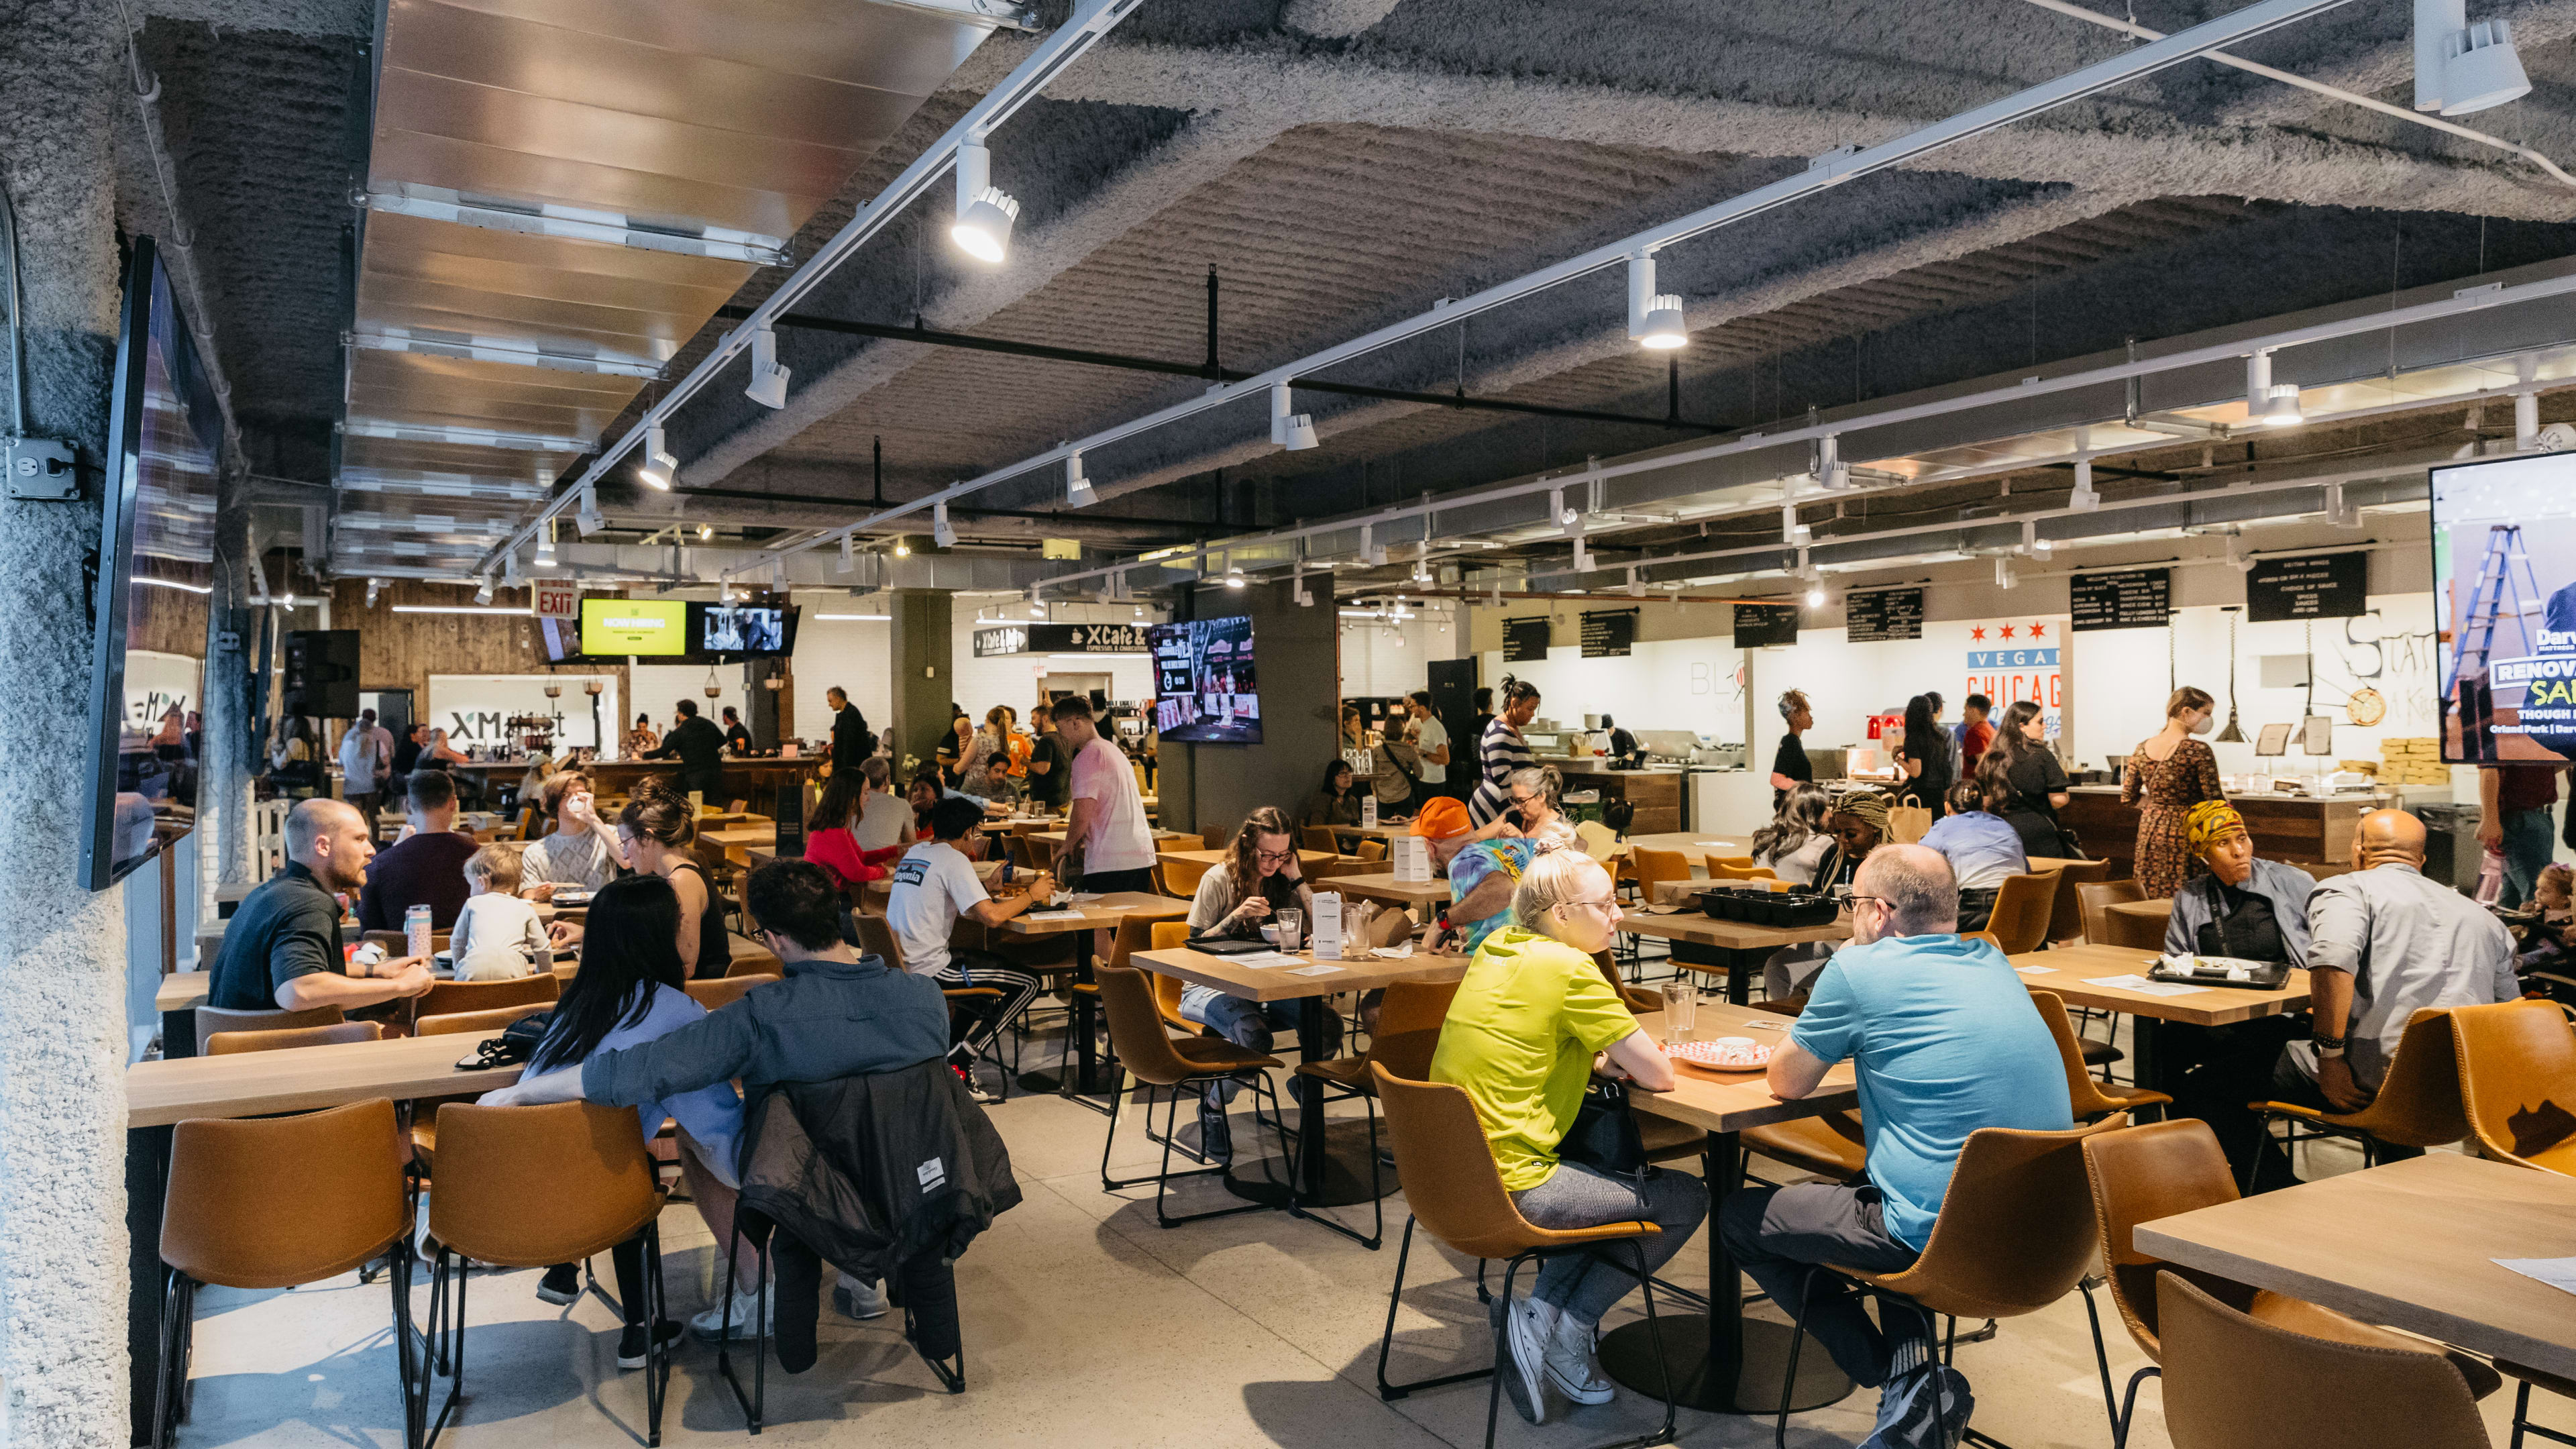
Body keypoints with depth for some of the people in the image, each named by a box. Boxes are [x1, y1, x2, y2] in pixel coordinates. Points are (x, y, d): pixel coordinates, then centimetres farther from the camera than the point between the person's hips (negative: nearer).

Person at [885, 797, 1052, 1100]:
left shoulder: (914, 853, 13)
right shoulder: (954, 860, -13)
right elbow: (990, 917, -21)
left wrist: (988, 891, 21)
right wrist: (1031, 895, -6)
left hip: (900, 964, 9)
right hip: (929, 968, -9)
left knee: (998, 963, 27)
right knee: (1028, 983, -3)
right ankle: (961, 1056, -2)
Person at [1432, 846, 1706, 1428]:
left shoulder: (1496, 947, 8)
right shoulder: (1569, 969, -16)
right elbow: (1659, 1075, -13)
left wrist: (1599, 1055, 5)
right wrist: (1616, 1057, 9)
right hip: (1511, 1190, -9)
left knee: (1619, 1168, 27)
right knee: (1686, 1200, 7)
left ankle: (1538, 1311, 16)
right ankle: (1566, 1330, 8)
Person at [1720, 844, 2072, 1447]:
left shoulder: (1860, 970, -12)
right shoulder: (1994, 964, 10)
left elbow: (1786, 1083, 0)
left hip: (1945, 1234, -8)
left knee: (1740, 1214, 11)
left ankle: (1905, 1381, 5)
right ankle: (1913, 1366, 22)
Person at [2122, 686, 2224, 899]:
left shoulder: (2142, 748, 4)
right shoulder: (2197, 751, -13)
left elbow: (2128, 798, 8)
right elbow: (2215, 800, -13)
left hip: (2149, 832, 6)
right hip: (2184, 833, -6)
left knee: (2151, 905, 11)